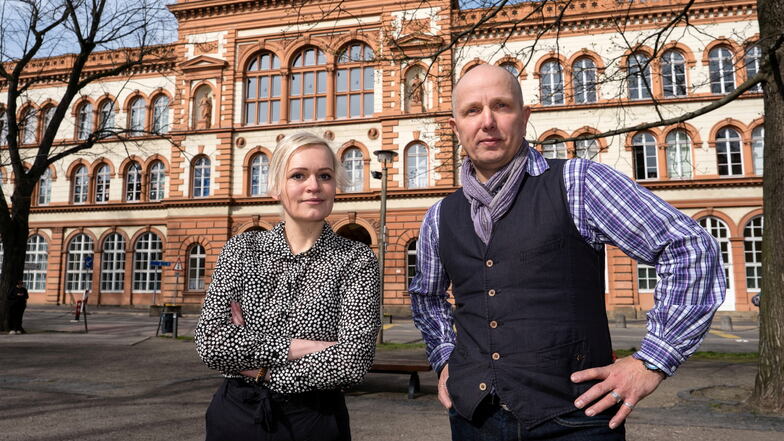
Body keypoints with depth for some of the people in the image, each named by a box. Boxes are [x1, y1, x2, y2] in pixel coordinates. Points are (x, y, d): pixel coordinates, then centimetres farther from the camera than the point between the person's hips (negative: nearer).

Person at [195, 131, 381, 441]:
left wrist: (258, 369, -13)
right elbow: (209, 342, -11)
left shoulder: (356, 260, -9)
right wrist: (298, 346, -19)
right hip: (234, 416, 2)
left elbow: (352, 362, -19)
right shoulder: (241, 249, -2)